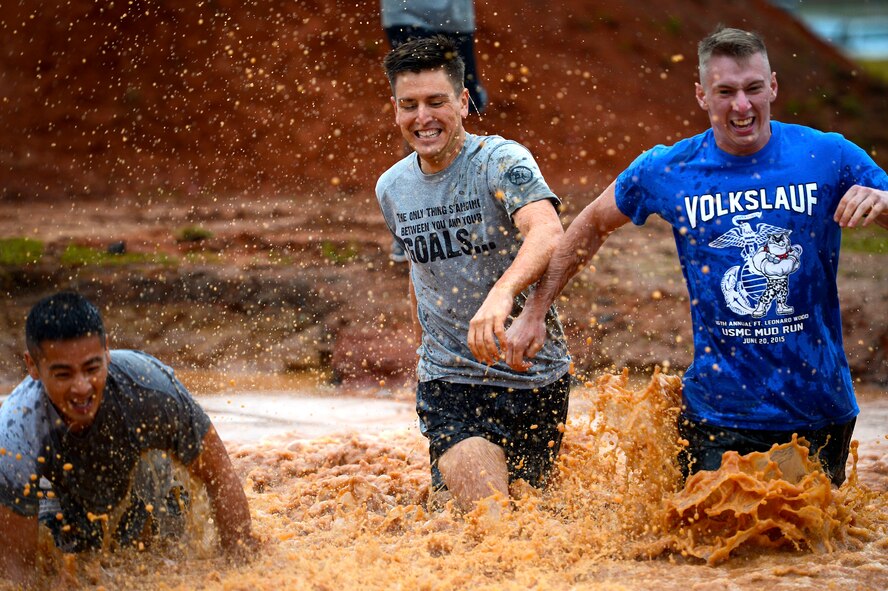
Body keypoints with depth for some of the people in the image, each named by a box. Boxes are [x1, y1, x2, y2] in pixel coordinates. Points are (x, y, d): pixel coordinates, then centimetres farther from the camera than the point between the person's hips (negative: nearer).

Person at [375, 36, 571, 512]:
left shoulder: (501, 161, -14)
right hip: (449, 379, 2)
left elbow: (547, 232, -34)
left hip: (533, 376, -2)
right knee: (487, 520, -19)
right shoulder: (392, 188, 5)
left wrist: (502, 294, -52)